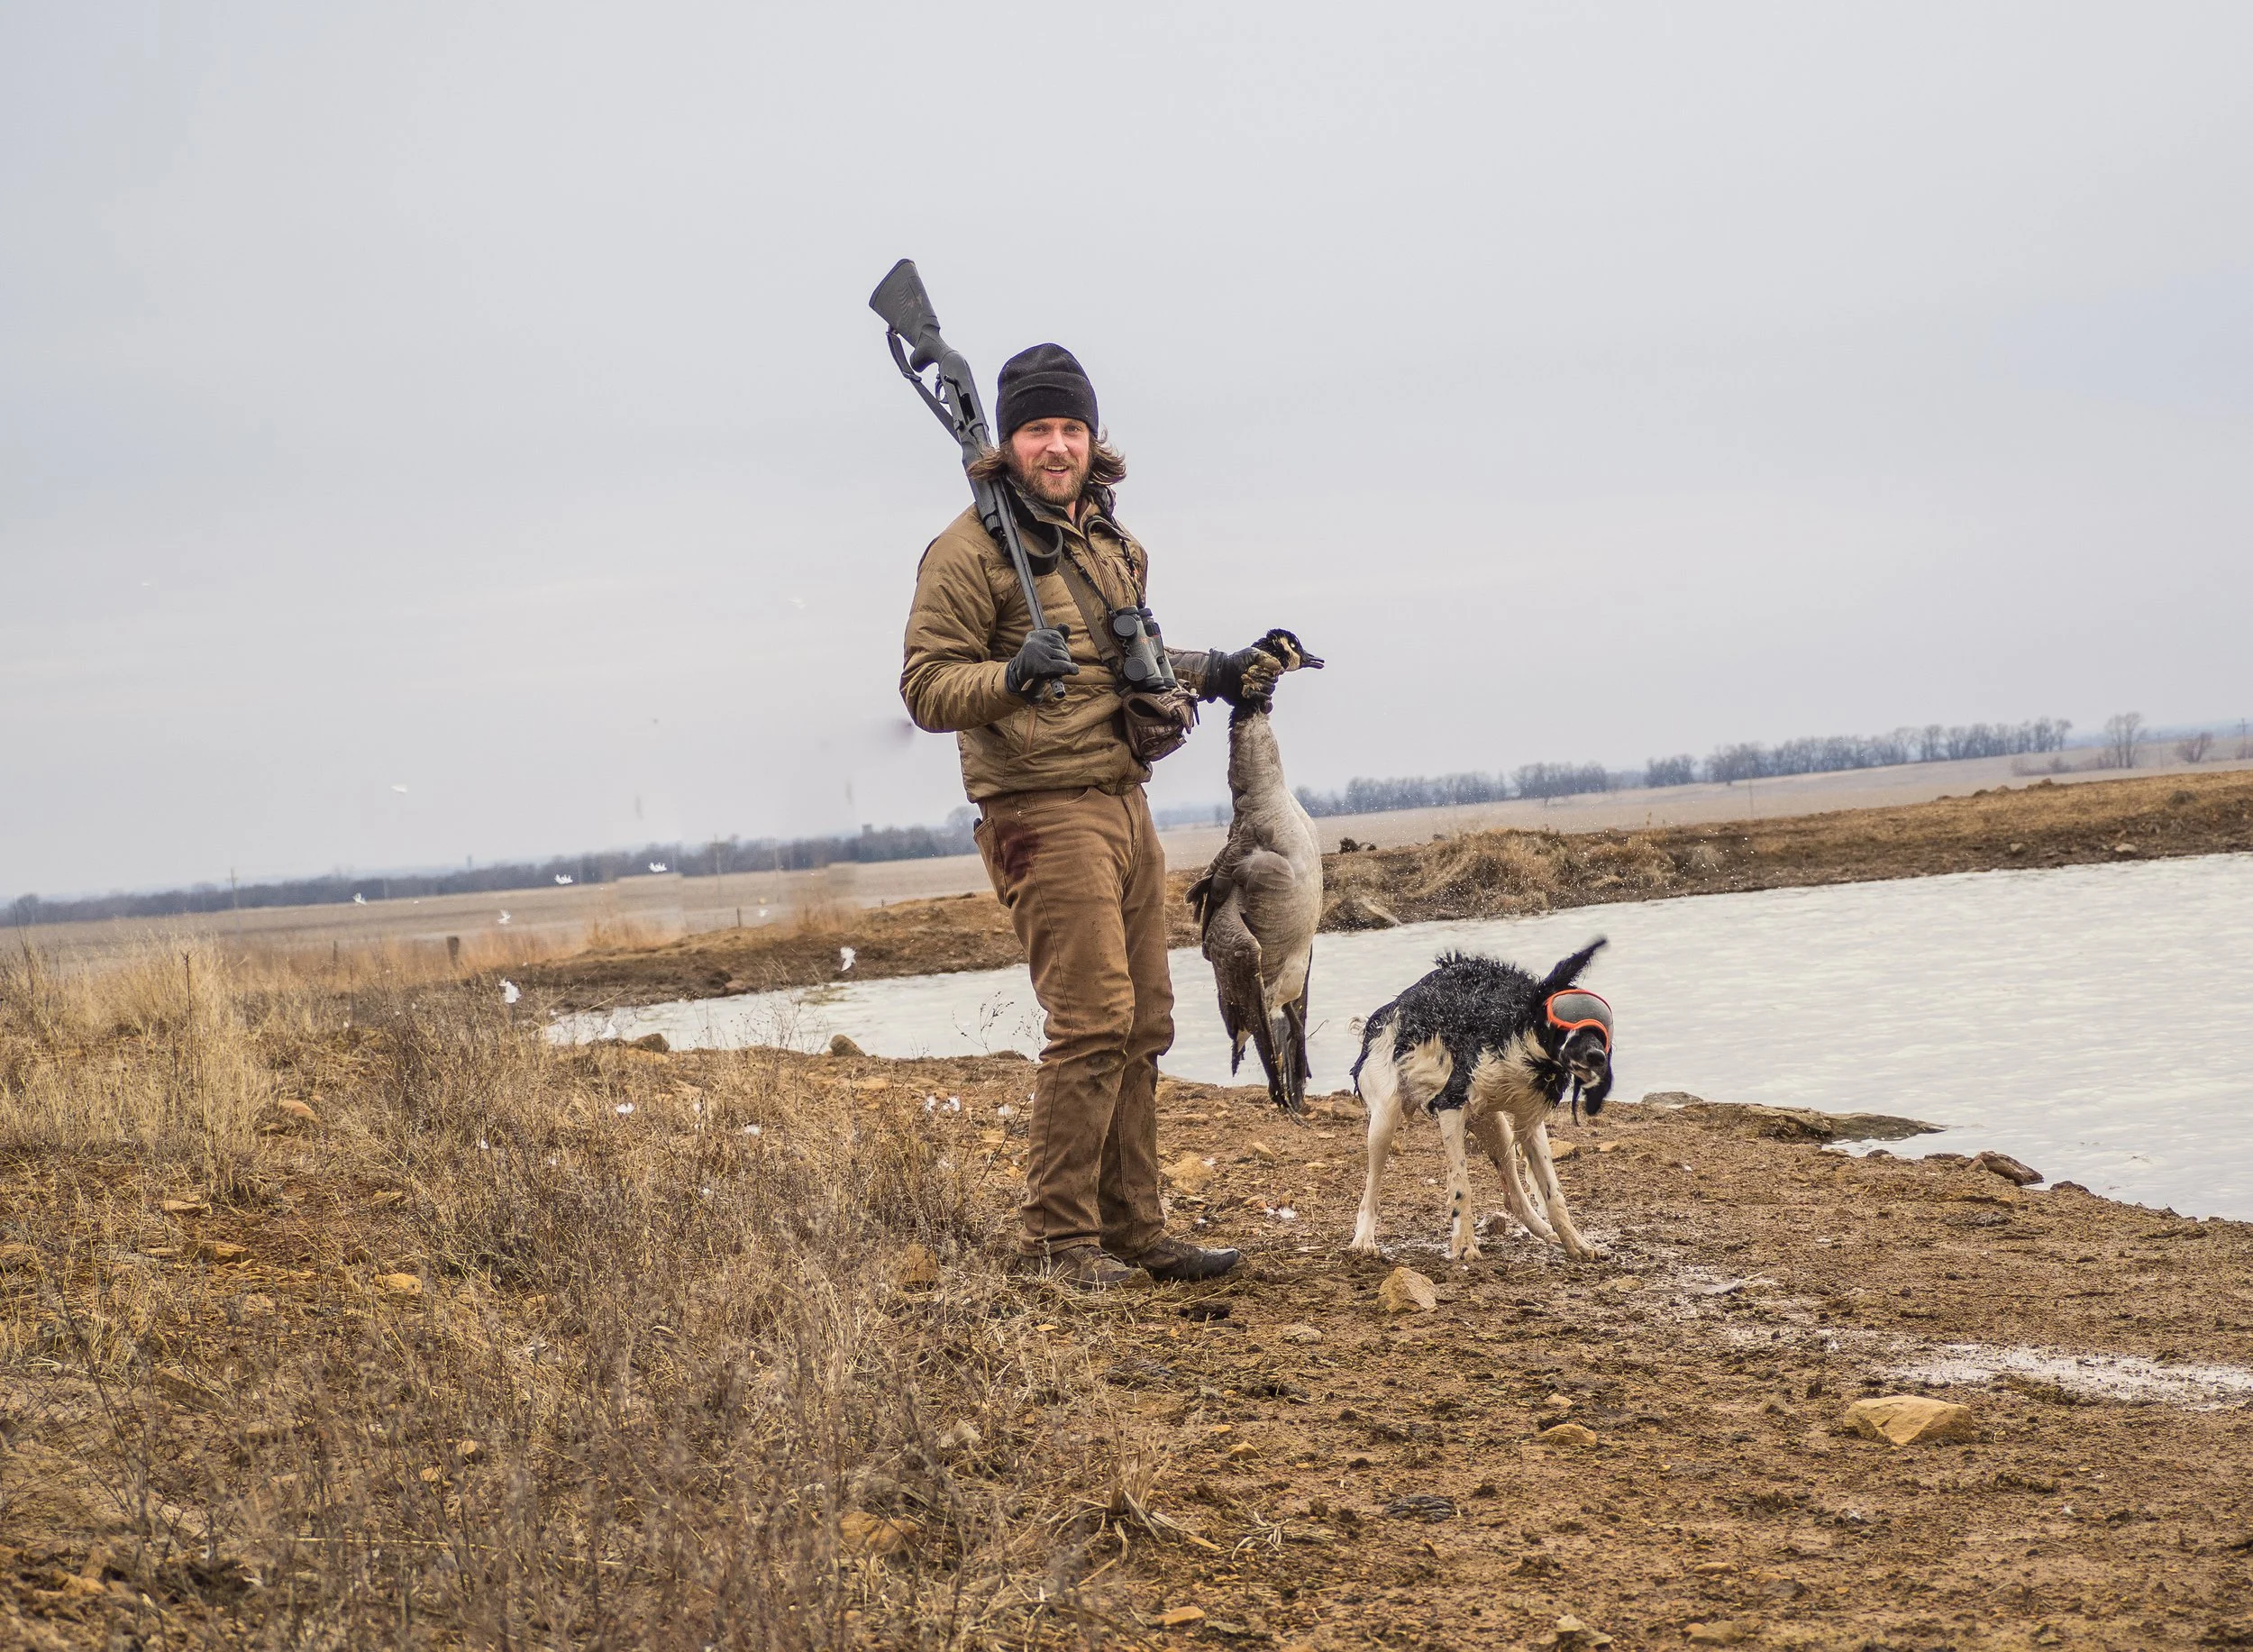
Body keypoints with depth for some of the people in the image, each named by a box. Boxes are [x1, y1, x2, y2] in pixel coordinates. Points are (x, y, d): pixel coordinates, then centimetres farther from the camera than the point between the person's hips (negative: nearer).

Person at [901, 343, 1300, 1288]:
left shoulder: (1113, 542, 17)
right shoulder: (972, 549, -9)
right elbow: (927, 687, -13)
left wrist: (1211, 676, 22)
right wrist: (1011, 677, -29)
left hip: (1124, 804, 8)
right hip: (1043, 811, -8)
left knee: (1143, 1025, 10)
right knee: (1092, 1019, -13)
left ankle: (1130, 1228, 18)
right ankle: (1057, 1236, -5)